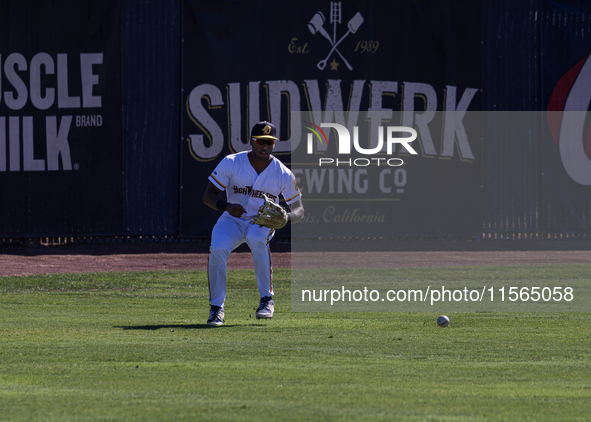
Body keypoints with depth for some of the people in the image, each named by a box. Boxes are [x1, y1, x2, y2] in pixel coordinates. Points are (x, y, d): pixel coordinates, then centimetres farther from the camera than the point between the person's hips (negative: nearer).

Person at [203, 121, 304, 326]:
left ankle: (267, 299, -25)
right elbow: (208, 195, -9)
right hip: (233, 220, 1)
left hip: (263, 222, -1)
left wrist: (286, 218, -28)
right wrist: (226, 206, -31)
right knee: (218, 249, -30)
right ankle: (216, 307, -13)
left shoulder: (283, 174, -9)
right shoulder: (231, 163, -11)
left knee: (257, 239, -38)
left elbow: (298, 209, -3)